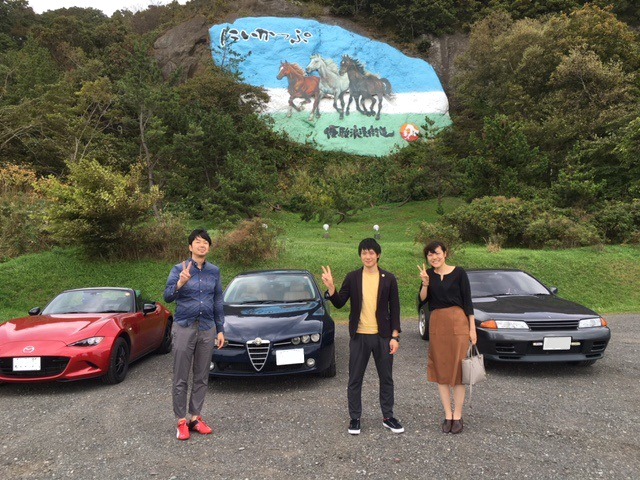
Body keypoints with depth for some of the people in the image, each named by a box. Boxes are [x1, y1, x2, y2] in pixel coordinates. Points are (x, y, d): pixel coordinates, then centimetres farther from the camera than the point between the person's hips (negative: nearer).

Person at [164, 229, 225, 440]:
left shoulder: (214, 271, 5)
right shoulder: (179, 269, -4)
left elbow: (218, 302, 10)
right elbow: (167, 296, -15)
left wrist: (220, 330, 8)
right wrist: (180, 284, -35)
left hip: (207, 329, 3)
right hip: (184, 328, -3)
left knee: (202, 377, 9)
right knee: (181, 378, 2)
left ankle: (195, 418, 21)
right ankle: (181, 421, 13)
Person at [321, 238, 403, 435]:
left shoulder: (388, 279, 0)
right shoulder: (352, 278, 0)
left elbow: (394, 308, 1)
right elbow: (339, 303, -2)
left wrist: (395, 336, -4)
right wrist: (330, 287, -20)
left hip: (382, 336, 0)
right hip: (359, 337, 0)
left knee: (386, 378, 12)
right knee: (355, 380, 7)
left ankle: (388, 417, 28)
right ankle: (354, 418, 23)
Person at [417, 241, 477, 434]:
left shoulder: (458, 273, -2)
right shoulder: (428, 274, 7)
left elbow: (468, 302, -1)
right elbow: (422, 301, 1)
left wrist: (472, 328, -5)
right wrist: (425, 283, -15)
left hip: (458, 322, -3)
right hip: (436, 324, 4)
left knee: (458, 369, 1)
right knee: (441, 370, 7)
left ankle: (457, 416, 12)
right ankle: (448, 415, 18)